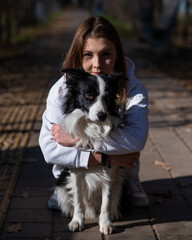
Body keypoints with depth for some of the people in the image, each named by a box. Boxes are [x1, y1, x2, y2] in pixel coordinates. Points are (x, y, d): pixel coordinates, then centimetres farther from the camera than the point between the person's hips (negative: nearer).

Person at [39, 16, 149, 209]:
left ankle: (131, 182, 1)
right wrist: (106, 158, -35)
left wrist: (76, 139, -39)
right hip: (74, 170, 1)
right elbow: (48, 147, -29)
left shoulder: (133, 88, -23)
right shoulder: (61, 90, -22)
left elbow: (137, 138, -40)